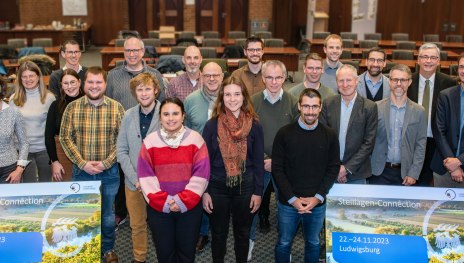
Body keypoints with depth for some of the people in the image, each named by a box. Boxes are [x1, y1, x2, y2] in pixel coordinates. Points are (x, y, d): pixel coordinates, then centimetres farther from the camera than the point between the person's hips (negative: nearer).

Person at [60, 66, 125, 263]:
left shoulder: (116, 108, -4)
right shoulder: (72, 108, -2)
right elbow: (65, 138, -3)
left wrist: (106, 163, -14)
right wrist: (83, 163, -12)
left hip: (109, 172, 0)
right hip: (81, 171, 0)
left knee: (108, 214, 13)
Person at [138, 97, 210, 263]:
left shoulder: (195, 139, -5)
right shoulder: (150, 141, -1)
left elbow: (201, 174, -8)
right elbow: (145, 176, -5)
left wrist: (183, 201, -14)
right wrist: (163, 201, -14)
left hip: (190, 206, -1)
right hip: (158, 207, 1)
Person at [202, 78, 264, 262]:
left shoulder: (254, 126, -4)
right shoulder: (212, 125, -5)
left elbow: (258, 162, -1)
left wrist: (258, 192, -3)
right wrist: (204, 191, -5)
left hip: (245, 187, 0)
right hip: (218, 187, 0)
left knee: (243, 233, 16)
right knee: (218, 233, 14)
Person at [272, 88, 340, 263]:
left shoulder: (330, 135, -3)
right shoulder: (284, 133, -7)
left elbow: (333, 169, -1)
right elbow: (277, 169, -7)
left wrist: (318, 197, -10)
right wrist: (292, 198, -13)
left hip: (318, 204, 1)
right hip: (288, 202, -1)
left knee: (313, 243, 18)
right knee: (284, 243, 13)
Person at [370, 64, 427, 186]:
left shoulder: (418, 111, 2)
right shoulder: (376, 107, -1)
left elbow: (420, 145, 1)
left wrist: (413, 174, -6)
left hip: (405, 173, 1)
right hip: (379, 172, -1)